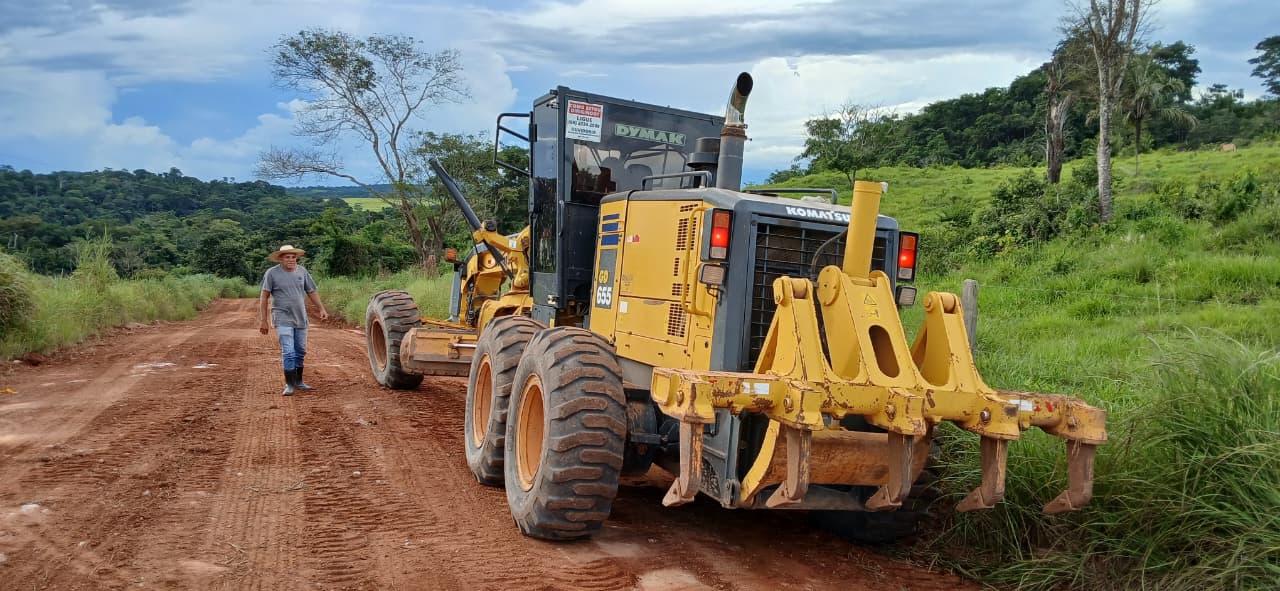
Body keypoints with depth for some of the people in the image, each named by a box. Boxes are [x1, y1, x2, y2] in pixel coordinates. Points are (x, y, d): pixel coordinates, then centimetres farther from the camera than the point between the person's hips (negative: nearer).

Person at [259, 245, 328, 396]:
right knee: (288, 352, -11)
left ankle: (298, 382, 28)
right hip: (283, 319, -5)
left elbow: (312, 292, 12)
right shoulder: (272, 273, -8)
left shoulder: (302, 271, 3)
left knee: (300, 352, 13)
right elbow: (264, 297, -5)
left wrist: (321, 309, 2)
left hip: (301, 318, 5)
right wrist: (263, 320, -7)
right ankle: (289, 385, 0)